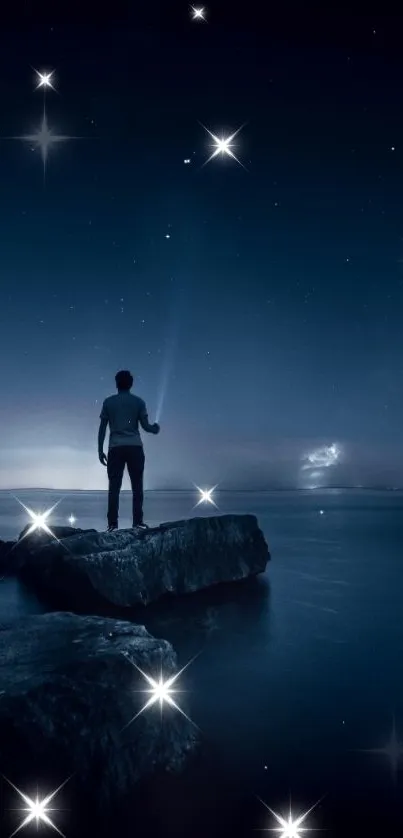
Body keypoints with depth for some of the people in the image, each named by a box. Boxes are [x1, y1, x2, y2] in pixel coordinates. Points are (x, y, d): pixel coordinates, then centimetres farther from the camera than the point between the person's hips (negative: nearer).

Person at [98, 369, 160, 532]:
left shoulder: (108, 402, 7)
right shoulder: (138, 402, 5)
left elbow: (102, 429, 4)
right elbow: (145, 425, 1)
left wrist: (100, 451, 8)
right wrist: (155, 428, 23)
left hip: (116, 448, 1)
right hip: (135, 447, 0)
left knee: (114, 487, 1)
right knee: (137, 486, 4)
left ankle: (112, 524, -2)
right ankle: (137, 522, 1)